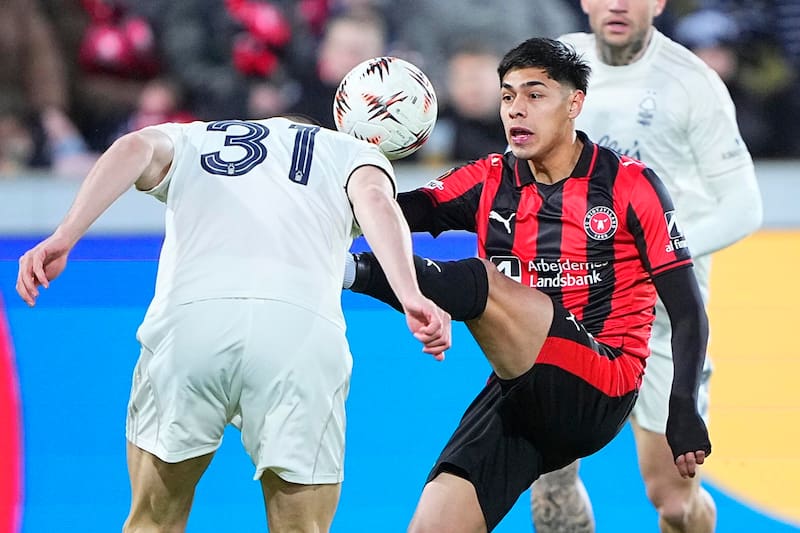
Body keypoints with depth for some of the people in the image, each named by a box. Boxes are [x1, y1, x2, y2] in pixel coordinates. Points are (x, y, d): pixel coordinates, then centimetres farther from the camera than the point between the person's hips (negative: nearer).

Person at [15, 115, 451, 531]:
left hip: (187, 319, 1)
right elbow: (374, 198, 8)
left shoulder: (190, 138, 34)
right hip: (305, 333, -1)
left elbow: (134, 148, 11)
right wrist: (411, 297, -8)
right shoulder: (353, 152, 31)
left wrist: (63, 238, -2)